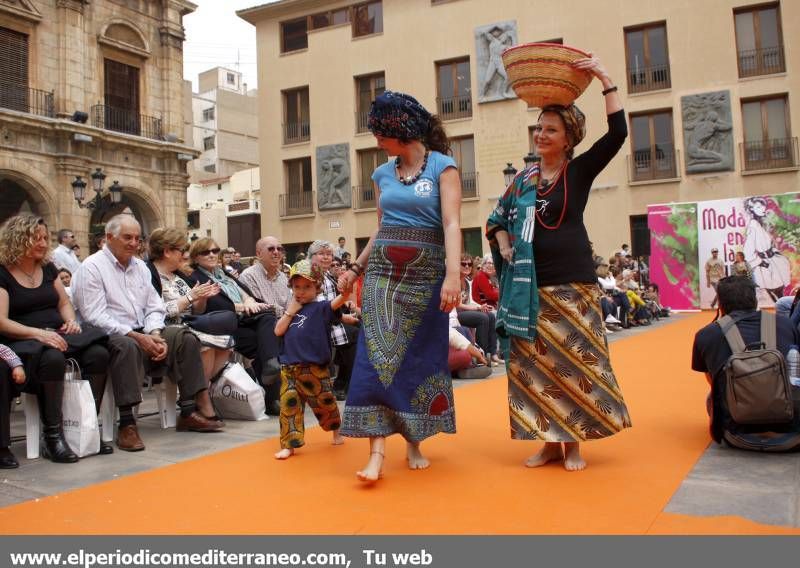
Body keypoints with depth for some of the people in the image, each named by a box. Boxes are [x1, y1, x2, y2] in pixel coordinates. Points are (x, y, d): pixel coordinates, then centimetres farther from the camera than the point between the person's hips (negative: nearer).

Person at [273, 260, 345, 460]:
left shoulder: (321, 307, -3)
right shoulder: (290, 309, 12)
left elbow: (337, 302, -23)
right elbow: (278, 331, 4)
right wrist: (290, 311, -3)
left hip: (315, 368, -3)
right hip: (289, 368, 3)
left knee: (325, 403, 12)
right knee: (289, 405, 1)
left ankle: (336, 430, 38)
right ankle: (289, 444, 9)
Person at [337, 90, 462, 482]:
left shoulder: (442, 166, -3)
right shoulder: (382, 175, 13)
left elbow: (451, 224, -14)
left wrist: (453, 274, -25)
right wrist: (356, 268, 17)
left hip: (426, 274, -4)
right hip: (382, 272, 4)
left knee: (420, 358, 4)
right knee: (377, 356, -8)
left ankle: (414, 442, 19)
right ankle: (377, 450, -9)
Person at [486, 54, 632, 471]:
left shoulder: (580, 171, 0)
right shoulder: (523, 179, 11)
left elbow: (618, 133, -12)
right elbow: (498, 219, 21)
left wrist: (604, 79, -13)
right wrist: (504, 247, 2)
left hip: (572, 283, -4)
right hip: (530, 286, 4)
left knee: (573, 362, 1)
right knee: (535, 364, 5)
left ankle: (573, 442, 14)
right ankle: (550, 441, 17)